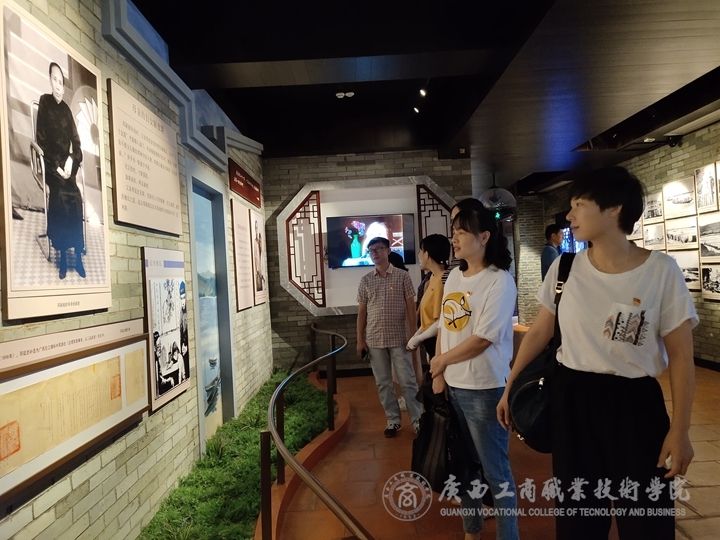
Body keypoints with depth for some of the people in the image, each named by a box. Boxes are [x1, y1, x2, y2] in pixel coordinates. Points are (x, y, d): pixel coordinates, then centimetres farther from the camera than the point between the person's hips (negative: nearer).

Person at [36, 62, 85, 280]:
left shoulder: (66, 109, 17)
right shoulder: (43, 103, 3)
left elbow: (76, 142, 12)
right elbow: (41, 141, -4)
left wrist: (71, 160, -8)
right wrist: (57, 166, -13)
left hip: (68, 165, 3)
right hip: (51, 166, -3)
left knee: (76, 199, -20)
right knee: (59, 196, -26)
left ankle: (78, 256, -14)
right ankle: (63, 256, -18)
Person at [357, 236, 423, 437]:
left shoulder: (402, 276, -1)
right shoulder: (365, 281, 6)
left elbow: (411, 307, -1)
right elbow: (361, 312, 7)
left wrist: (412, 334, -8)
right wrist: (360, 340, 3)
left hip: (398, 338, -3)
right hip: (374, 340, 3)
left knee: (407, 381, 1)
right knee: (383, 383, 9)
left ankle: (417, 420, 11)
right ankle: (393, 420, 21)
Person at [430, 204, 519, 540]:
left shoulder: (499, 281, -14)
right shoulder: (454, 277, 7)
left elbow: (483, 339, -19)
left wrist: (441, 361, -7)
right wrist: (439, 375, 3)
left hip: (484, 389, -7)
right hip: (452, 385, 7)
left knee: (495, 471, 6)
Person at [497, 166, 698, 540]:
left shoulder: (661, 271, -11)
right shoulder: (564, 268, -4)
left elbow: (681, 356, -6)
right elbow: (539, 333, 5)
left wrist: (679, 430, -7)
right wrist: (509, 387, 8)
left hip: (635, 403, -2)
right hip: (571, 400, 2)